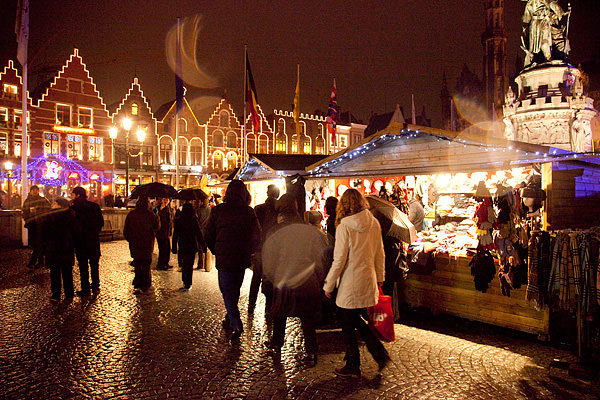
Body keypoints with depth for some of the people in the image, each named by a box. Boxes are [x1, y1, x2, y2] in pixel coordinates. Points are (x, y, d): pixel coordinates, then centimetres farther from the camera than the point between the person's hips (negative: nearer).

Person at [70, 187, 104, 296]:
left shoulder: (73, 208, -11)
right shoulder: (95, 206, 1)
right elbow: (101, 222, 5)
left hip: (80, 241, -4)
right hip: (94, 239, 4)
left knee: (83, 266, 5)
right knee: (94, 264, 15)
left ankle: (85, 288, 9)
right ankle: (95, 286, 21)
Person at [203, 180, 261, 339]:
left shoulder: (217, 210, -5)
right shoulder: (249, 212, -3)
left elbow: (208, 235, 1)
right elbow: (257, 236, 0)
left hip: (224, 258, -2)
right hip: (242, 259, 3)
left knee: (227, 291, 5)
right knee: (234, 290, 19)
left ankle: (236, 325, -6)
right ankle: (230, 320, 32)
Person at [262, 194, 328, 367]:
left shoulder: (273, 234, -10)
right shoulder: (311, 230, -8)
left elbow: (268, 264, -1)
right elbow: (322, 257, 1)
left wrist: (275, 281, 17)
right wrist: (318, 280, 15)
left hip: (284, 285, 0)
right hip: (309, 284, 1)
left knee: (279, 315, 22)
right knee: (308, 320, 13)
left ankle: (276, 344, 41)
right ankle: (311, 353, 13)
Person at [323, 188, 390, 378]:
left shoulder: (344, 226, -17)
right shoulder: (374, 223, 0)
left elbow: (339, 260, -16)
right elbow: (380, 255, 8)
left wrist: (328, 285, -6)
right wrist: (379, 278, 21)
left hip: (350, 284, -6)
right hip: (368, 280, 6)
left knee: (348, 326, 10)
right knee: (355, 320, 23)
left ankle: (353, 367, 24)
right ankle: (379, 352, 19)